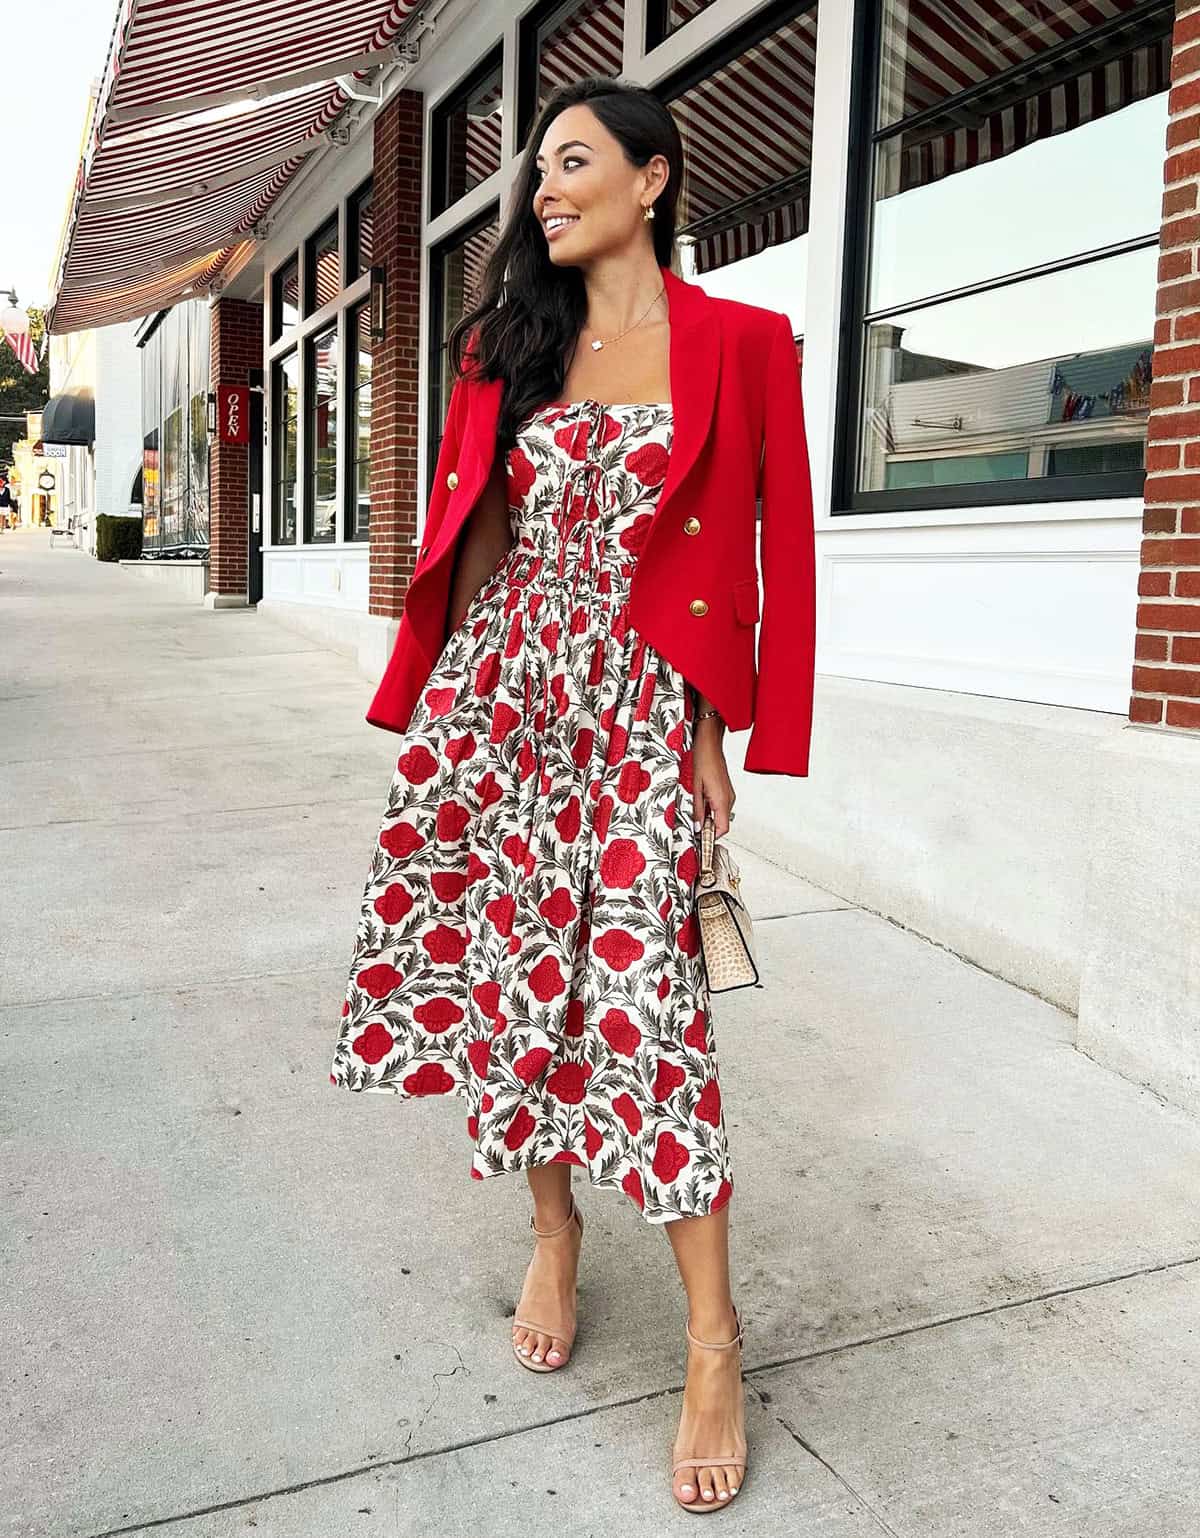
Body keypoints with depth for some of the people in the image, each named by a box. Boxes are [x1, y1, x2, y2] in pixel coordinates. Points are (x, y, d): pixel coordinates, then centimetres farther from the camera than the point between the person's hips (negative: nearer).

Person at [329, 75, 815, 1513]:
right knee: (509, 962, 6)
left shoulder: (741, 344, 3)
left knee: (641, 992, -9)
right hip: (497, 690, 4)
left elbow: (777, 546, 1)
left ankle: (713, 1340, 7)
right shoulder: (506, 344, 13)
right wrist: (428, 705, 10)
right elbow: (462, 530, 13)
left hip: (640, 704, -4)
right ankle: (552, 1229, 31)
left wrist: (729, 727, -4)